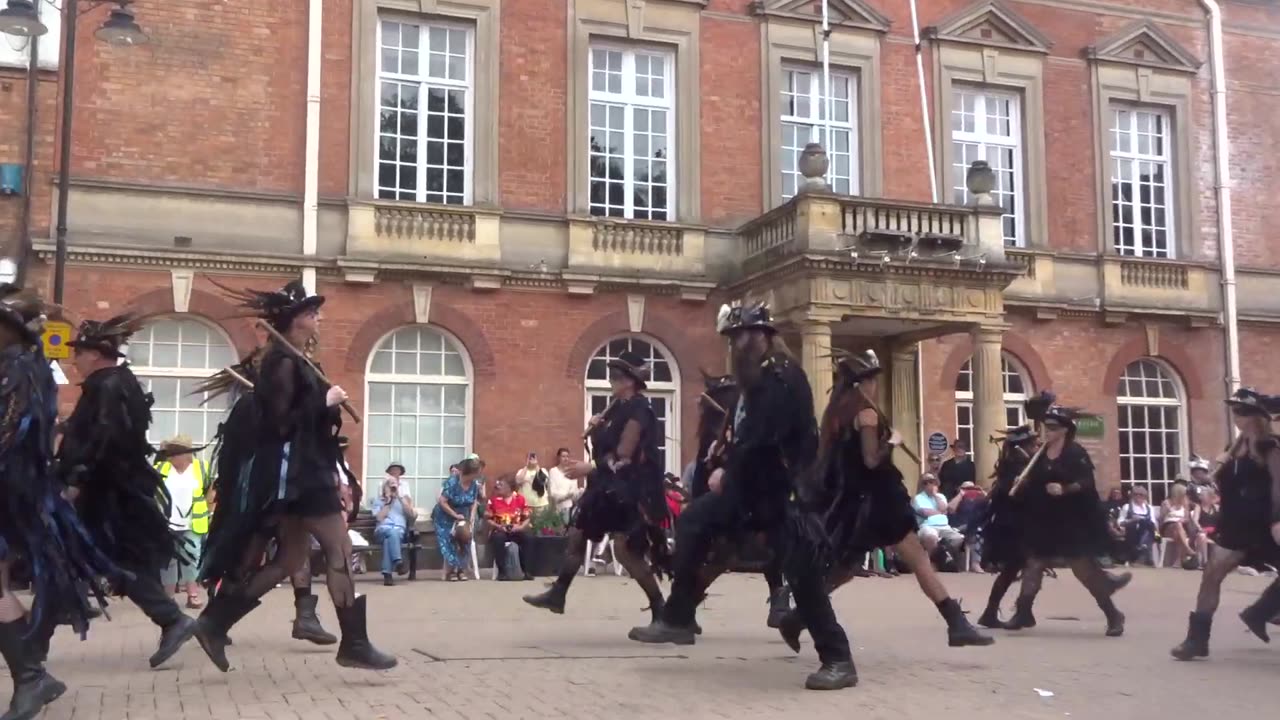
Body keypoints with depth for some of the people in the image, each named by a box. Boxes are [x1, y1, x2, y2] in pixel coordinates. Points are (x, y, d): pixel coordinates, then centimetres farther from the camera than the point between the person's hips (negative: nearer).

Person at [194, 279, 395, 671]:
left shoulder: (293, 360, 16)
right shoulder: (283, 361, -14)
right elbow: (281, 421, -21)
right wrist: (325, 401, -15)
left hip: (303, 472, 10)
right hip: (297, 473, -10)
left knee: (289, 559, 12)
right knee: (340, 551, -6)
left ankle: (215, 622, 13)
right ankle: (354, 644, 0)